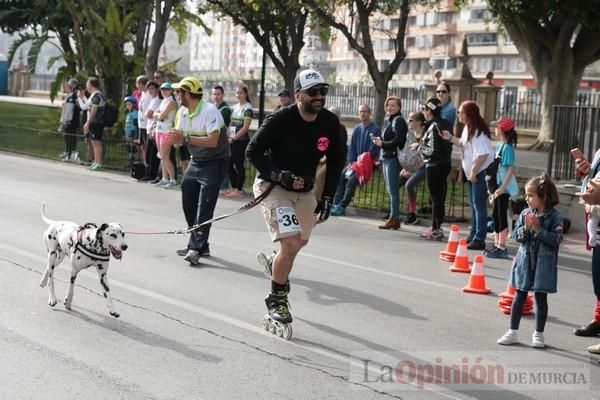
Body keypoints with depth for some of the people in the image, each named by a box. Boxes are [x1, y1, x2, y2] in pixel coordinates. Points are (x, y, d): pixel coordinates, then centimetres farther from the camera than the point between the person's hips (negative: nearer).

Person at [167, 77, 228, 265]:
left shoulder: (210, 111, -21)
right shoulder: (182, 112, 5)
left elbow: (212, 141, -29)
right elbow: (179, 139, 7)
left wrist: (186, 138, -30)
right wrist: (175, 139, -18)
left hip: (214, 163, -9)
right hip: (195, 162, 9)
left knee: (204, 207, -13)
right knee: (188, 204, 9)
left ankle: (196, 248, -13)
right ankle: (198, 245, 20)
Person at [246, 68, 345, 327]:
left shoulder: (330, 123, -9)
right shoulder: (280, 121, -24)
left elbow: (336, 161, 3)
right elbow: (253, 152, -18)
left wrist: (327, 197, -2)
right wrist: (280, 176, -28)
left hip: (305, 191, 6)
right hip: (273, 187, -6)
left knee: (301, 240, 21)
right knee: (291, 243, -17)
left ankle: (276, 266, 55)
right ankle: (277, 298, 4)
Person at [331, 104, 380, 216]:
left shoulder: (375, 129, -7)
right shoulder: (357, 129, 13)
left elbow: (373, 150, -12)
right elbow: (351, 147, 12)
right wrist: (350, 162, -3)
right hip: (355, 162, 6)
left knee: (352, 179, -26)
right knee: (340, 176, -16)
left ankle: (342, 206, -25)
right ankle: (336, 203, -19)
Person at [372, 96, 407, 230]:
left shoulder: (399, 121, -7)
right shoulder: (387, 120, 18)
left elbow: (398, 140, -17)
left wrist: (382, 144, -14)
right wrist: (379, 140, 3)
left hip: (393, 158, -9)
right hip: (385, 157, 9)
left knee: (393, 190, -8)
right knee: (391, 190, 9)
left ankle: (394, 218, -6)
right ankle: (395, 218, 12)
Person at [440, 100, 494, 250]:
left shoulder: (478, 131, -22)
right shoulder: (468, 128, 7)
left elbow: (483, 155, -26)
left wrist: (473, 172, -22)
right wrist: (450, 138, 11)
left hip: (480, 172, -10)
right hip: (472, 172, 10)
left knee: (479, 205, -6)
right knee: (473, 204, 18)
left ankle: (479, 239, -1)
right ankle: (474, 234, 29)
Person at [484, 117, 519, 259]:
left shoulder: (507, 147, -15)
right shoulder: (500, 145, 11)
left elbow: (511, 170, -19)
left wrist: (501, 188, -24)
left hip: (504, 188, -9)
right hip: (498, 186, 9)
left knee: (502, 216, -4)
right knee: (495, 215, 14)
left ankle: (502, 248, 1)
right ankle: (497, 245, 23)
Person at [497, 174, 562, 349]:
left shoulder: (554, 216, -9)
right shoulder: (525, 214, 2)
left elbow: (556, 239, -16)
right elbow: (515, 235, 3)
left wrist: (539, 229, -21)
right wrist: (525, 228, -15)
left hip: (543, 264, -3)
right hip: (525, 260, 3)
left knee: (541, 298, 7)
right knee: (519, 296, 8)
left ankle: (538, 334, 19)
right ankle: (513, 331, 17)